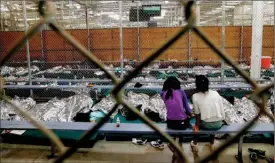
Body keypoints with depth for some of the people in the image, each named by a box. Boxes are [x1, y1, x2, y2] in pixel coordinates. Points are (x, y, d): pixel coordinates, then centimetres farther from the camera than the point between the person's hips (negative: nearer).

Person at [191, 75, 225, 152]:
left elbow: (197, 114, -1)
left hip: (206, 125, -2)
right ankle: (212, 143, 46)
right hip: (218, 124, 2)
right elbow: (222, 110, 1)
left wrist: (197, 125, 16)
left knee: (197, 123, 32)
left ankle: (195, 144, 40)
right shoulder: (216, 93, -2)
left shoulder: (195, 96, -9)